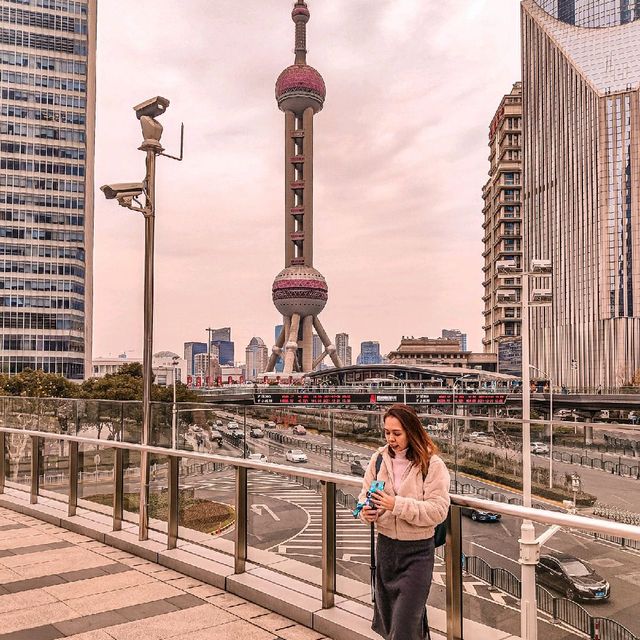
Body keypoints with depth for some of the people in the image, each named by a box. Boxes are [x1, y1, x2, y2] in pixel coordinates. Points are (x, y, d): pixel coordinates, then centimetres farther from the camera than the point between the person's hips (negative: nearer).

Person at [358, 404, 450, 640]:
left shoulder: (432, 465, -14)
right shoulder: (379, 458, -1)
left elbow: (438, 510, -19)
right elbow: (365, 493, 7)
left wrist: (397, 505, -27)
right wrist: (366, 511, -16)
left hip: (418, 551, -5)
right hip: (385, 546, 5)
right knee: (387, 618, 19)